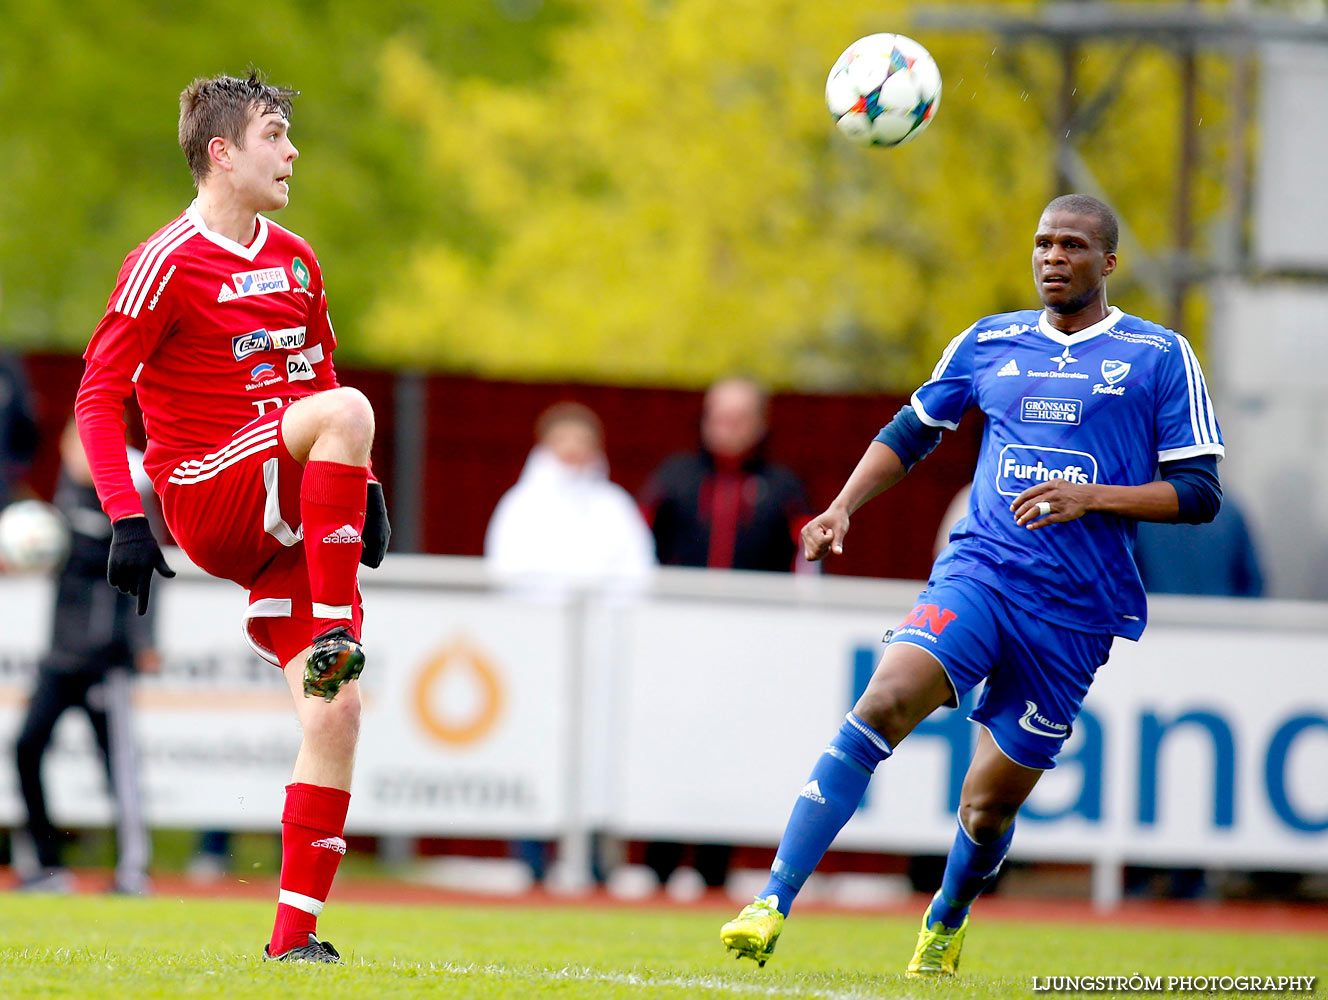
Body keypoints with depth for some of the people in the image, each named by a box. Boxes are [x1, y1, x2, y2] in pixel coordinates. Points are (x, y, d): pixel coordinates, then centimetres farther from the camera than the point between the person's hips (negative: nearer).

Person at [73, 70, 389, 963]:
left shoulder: (295, 262, 16)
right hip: (207, 503, -6)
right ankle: (335, 634, -31)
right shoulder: (168, 263, -6)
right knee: (347, 410, -31)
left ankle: (297, 928, -3)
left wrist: (361, 487, 19)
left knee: (337, 713, -7)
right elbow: (99, 394, -8)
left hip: (289, 515, 6)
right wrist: (125, 518, -17)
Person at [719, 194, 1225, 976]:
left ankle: (946, 922, 37)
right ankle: (773, 904, -30)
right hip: (979, 569, 1)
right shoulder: (989, 343, 12)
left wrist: (1093, 498, -13)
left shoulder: (1160, 356, 2)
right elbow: (911, 432, 24)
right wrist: (843, 508, 9)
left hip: (1076, 611, -1)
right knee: (884, 705, -25)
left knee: (990, 805, 3)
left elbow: (1200, 492, 0)